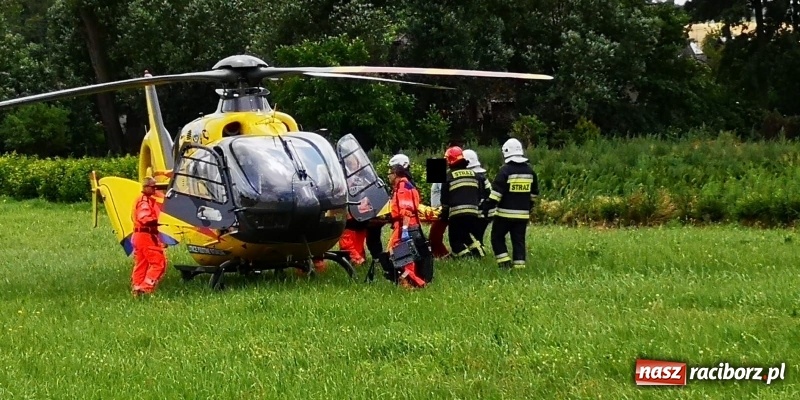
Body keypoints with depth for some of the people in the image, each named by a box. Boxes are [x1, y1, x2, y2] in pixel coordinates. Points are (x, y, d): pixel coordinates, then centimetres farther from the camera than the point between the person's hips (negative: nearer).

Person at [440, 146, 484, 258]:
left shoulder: (449, 176, 0)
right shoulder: (473, 174, 14)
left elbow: (445, 198, 3)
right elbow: (479, 195, 17)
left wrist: (444, 213, 14)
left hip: (457, 213, -5)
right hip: (473, 212, 5)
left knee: (455, 240, 5)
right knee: (468, 236, 25)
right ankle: (479, 255, 15)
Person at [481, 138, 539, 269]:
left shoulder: (505, 170, -11)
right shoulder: (529, 170, 8)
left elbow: (496, 192, -16)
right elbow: (534, 193, 17)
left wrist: (487, 207, -13)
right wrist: (528, 207, 28)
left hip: (505, 213, -5)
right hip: (523, 214, 5)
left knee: (497, 237, 8)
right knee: (519, 240, 8)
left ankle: (504, 262, -2)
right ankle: (519, 265, 2)